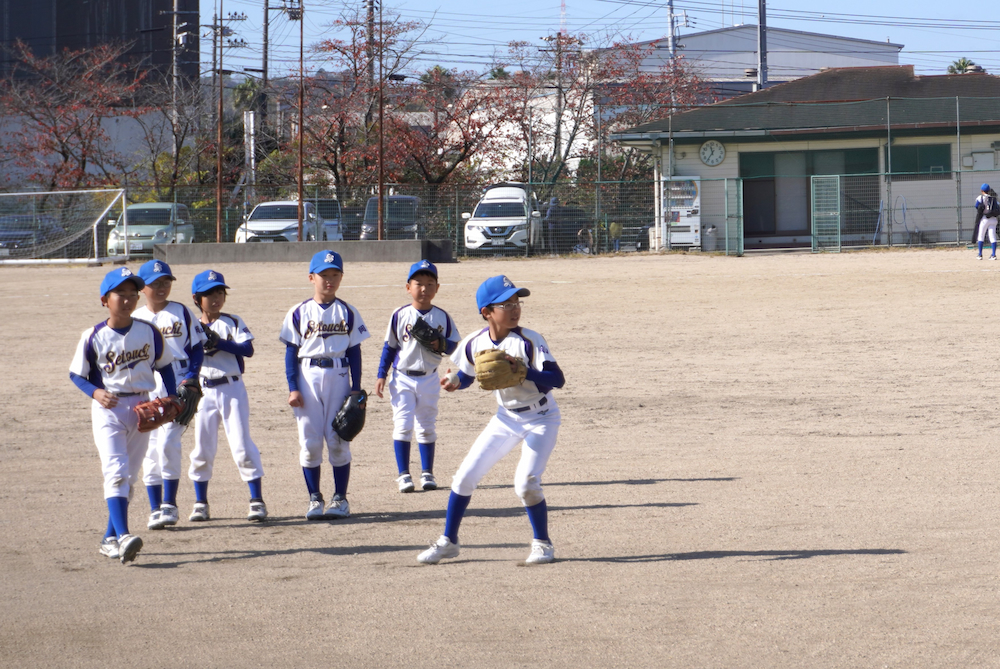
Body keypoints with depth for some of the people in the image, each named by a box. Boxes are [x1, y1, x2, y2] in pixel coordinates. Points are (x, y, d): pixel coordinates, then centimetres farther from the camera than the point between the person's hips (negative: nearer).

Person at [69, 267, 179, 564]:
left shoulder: (149, 333, 1)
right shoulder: (94, 337, -8)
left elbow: (164, 365, 12)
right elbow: (77, 374, 0)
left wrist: (171, 397, 0)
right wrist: (96, 392, -18)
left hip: (140, 407, 4)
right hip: (108, 409, -4)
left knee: (129, 475, 9)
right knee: (115, 471, -18)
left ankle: (110, 538, 21)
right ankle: (123, 536, -29)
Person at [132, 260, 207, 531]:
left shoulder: (181, 313, 5)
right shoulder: (134, 319, 10)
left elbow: (197, 348, 6)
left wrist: (190, 378, -9)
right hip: (145, 392, 3)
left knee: (168, 444, -13)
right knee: (150, 450, 2)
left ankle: (169, 505, -4)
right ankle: (155, 509, 8)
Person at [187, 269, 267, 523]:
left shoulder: (233, 323, 1)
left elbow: (248, 349, -10)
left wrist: (220, 343, -21)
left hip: (232, 389, -2)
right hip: (204, 391, 2)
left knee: (242, 444, -5)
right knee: (202, 447, 6)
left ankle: (257, 500, -2)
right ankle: (200, 503, 16)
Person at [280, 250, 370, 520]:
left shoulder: (347, 313, 5)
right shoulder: (299, 313, 2)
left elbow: (354, 352, 6)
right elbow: (291, 351, 2)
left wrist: (356, 389, 0)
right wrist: (293, 388, -5)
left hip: (338, 378, 0)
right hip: (308, 377, 0)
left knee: (338, 441, 1)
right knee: (310, 442, 0)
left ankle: (340, 498, 9)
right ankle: (314, 499, 9)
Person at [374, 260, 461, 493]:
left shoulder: (442, 317, 0)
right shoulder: (400, 316, -4)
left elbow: (454, 344, 4)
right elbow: (390, 346, 1)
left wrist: (441, 345, -19)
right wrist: (382, 375, -2)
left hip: (429, 379, 2)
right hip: (403, 378, -2)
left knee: (427, 428, 10)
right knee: (402, 426, -7)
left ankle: (427, 473, 17)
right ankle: (404, 475, -3)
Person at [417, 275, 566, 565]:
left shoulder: (528, 341, -22)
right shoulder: (475, 344, -8)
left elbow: (557, 378, -28)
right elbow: (467, 375, 8)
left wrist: (524, 371, -44)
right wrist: (455, 381, -15)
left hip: (541, 419, -5)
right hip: (506, 418, 5)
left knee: (526, 482, -20)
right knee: (465, 475, 1)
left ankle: (542, 544, 3)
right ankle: (448, 541, 18)